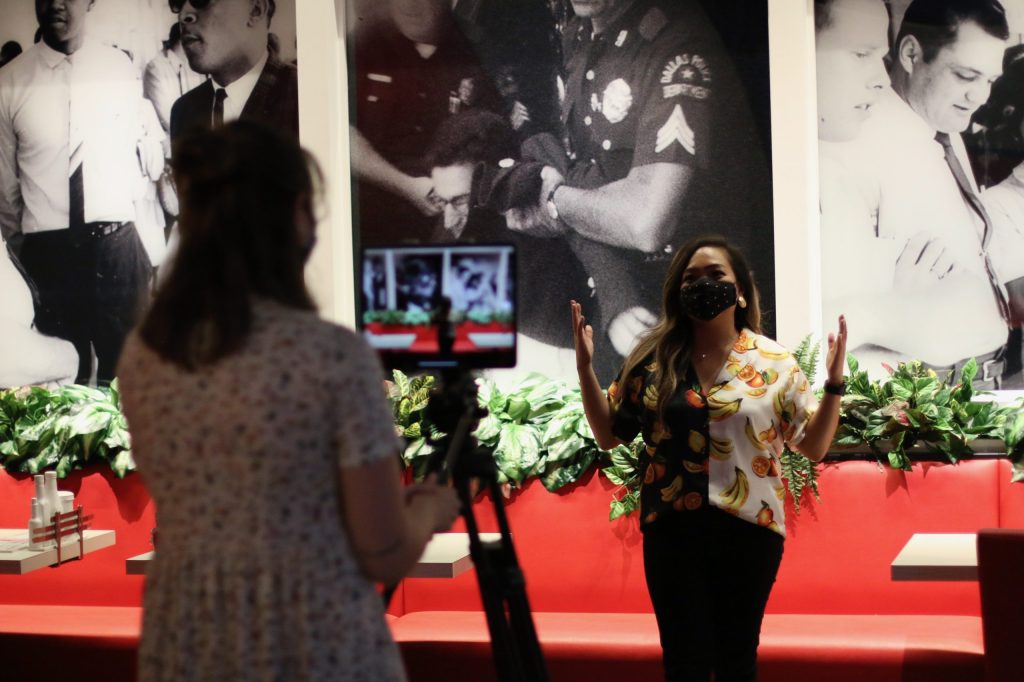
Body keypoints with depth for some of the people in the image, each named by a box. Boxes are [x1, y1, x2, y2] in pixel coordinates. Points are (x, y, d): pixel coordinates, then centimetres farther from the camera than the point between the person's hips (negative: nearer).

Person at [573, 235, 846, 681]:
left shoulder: (775, 363, 1)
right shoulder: (653, 359, 2)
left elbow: (814, 447, 3)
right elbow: (609, 436, 7)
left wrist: (834, 384, -10)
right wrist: (586, 368, -3)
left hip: (749, 528, 0)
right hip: (672, 528, 0)